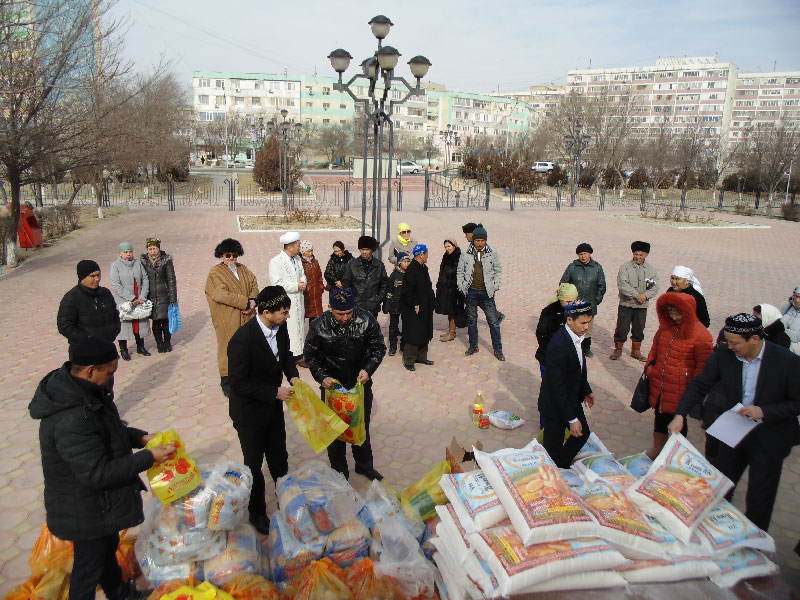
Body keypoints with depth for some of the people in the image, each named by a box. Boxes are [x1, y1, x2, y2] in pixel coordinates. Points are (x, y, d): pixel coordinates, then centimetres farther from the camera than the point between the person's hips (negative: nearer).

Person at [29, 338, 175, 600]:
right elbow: (98, 474, -32)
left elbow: (110, 427, 8)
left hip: (103, 500, 10)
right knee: (89, 567, 12)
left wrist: (140, 437, -6)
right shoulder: (70, 421, -38)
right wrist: (149, 457, -26)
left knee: (108, 547, 31)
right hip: (87, 511, -10)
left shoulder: (82, 389, -8)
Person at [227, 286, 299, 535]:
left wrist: (292, 375, -9)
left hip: (273, 407, 6)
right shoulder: (242, 339, -32)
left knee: (279, 458, 22)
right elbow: (238, 383, -25)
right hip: (250, 412, -6)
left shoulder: (280, 327, -11)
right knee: (254, 464, 15)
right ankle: (257, 512, 37)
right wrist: (275, 392, -25)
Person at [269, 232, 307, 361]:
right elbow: (277, 283, -20)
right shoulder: (276, 261, -14)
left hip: (298, 300, 8)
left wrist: (303, 283, -3)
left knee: (300, 325, 13)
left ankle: (298, 354, 25)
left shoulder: (297, 259, 10)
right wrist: (296, 286, -18)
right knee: (287, 330, -5)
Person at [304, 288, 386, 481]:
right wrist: (322, 377, -20)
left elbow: (379, 348, -5)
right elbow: (311, 356, -5)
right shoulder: (318, 326, -19)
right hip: (332, 385, -1)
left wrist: (368, 369, -19)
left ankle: (364, 466, 42)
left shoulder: (366, 320, -18)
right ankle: (339, 472, 34)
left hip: (361, 383, 2)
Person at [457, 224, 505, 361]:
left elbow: (498, 271, 7)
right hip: (471, 292, 1)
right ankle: (473, 346, 28)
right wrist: (461, 287, 2)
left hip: (486, 293, -1)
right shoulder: (466, 255, 0)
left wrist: (494, 287, -1)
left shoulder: (492, 253, -1)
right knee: (471, 320, 12)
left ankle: (498, 350, 10)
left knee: (494, 321, 0)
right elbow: (460, 272, 10)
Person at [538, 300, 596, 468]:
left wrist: (586, 391, 25)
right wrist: (572, 419, -25)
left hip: (572, 400, 9)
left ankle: (562, 467, 43)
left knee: (583, 433, 24)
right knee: (553, 449, 4)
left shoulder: (577, 336, -3)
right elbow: (558, 386, -28)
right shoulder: (558, 346, -32)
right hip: (555, 405, -9)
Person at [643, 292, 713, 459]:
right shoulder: (665, 326, 3)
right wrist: (650, 368, 10)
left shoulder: (701, 335, -16)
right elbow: (654, 349, 18)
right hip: (659, 386, 6)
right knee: (660, 415, 20)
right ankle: (657, 448, 39)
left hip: (680, 389, -6)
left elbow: (703, 365, -12)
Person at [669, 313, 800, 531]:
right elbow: (699, 385, -7)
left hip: (769, 439, -3)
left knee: (759, 500, 11)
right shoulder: (723, 356, -13)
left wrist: (764, 411, -27)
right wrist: (680, 415, -17)